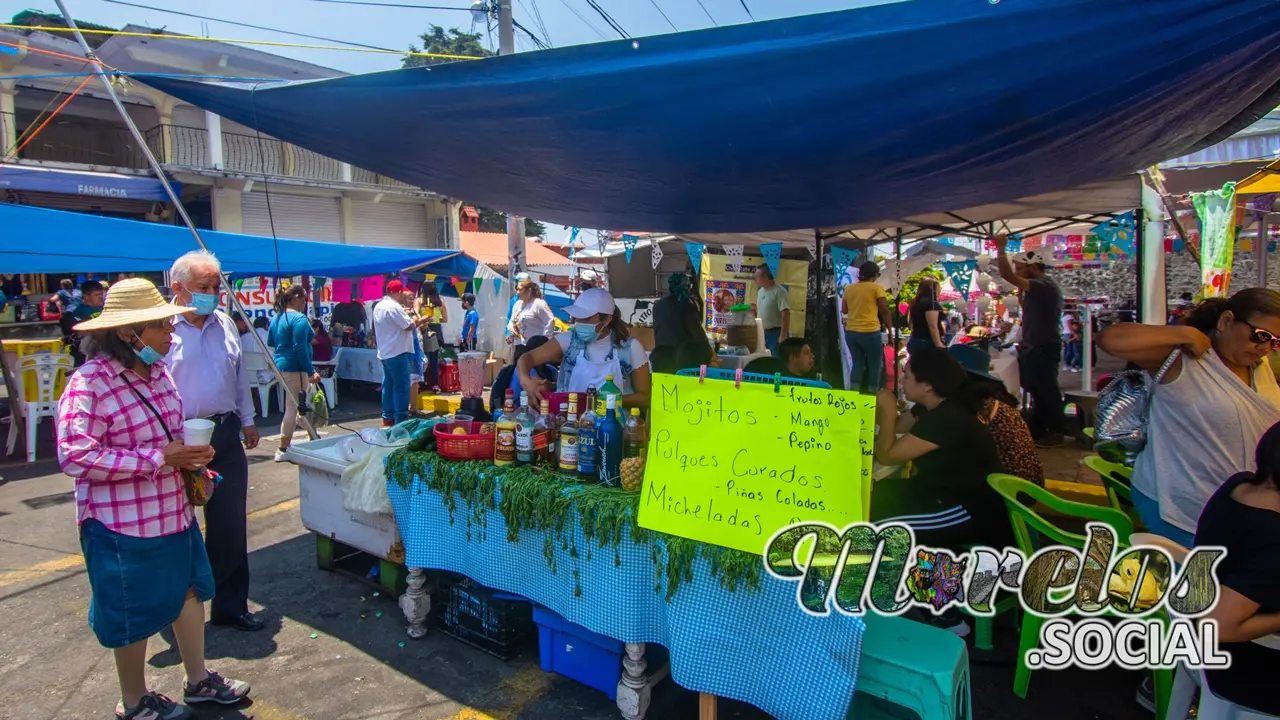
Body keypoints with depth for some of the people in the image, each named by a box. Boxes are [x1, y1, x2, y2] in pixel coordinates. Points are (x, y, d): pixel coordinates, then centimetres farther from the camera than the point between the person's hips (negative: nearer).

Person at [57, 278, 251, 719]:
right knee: (136, 613, 10)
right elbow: (75, 456, -24)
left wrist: (190, 462, 0)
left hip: (173, 511, 7)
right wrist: (159, 459, -25)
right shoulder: (89, 384, -20)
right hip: (124, 523, -7)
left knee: (190, 590, 17)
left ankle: (198, 680, 37)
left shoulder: (157, 372, 4)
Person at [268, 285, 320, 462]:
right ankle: (283, 450, 2)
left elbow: (271, 343, 24)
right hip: (295, 368, -10)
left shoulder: (276, 318, 13)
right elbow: (300, 348, -21)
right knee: (293, 408, -3)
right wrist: (311, 372, -19)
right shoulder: (299, 318, -15)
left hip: (280, 366, 10)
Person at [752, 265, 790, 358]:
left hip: (775, 333, -8)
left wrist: (783, 336, -23)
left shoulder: (779, 291, -14)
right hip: (762, 333, 8)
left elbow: (786, 314, -20)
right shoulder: (760, 291, 12)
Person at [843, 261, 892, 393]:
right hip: (870, 331, -5)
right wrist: (889, 328, 8)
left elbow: (844, 310, 12)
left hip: (851, 331, 5)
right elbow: (884, 311, -2)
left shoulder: (848, 288, 8)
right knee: (875, 365, 8)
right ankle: (873, 393, 9)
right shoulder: (876, 287, -4)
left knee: (857, 364, 14)